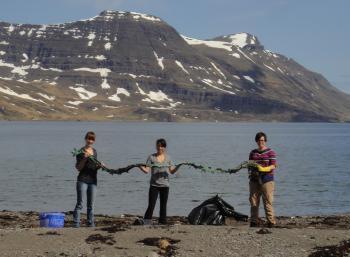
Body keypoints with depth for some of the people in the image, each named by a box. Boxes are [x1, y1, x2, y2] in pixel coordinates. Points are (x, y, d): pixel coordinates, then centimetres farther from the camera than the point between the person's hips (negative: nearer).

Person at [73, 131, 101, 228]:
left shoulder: (94, 151, 13)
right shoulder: (81, 152, -5)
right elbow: (78, 168, -8)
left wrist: (99, 166, 0)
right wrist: (85, 158, -21)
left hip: (93, 180, 5)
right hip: (82, 180, -5)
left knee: (90, 205, 9)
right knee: (79, 204, -6)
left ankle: (90, 223, 14)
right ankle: (76, 224, -5)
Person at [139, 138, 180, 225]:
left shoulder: (168, 158, 8)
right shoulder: (151, 157, 1)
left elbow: (172, 171, 5)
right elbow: (147, 170, -6)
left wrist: (178, 166, -12)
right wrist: (141, 167, -25)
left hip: (165, 185, 3)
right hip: (154, 185, -3)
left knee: (163, 206, 7)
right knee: (151, 206, -8)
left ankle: (162, 223, 14)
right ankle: (146, 225, -4)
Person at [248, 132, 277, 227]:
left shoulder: (270, 152, 1)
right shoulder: (253, 153, 15)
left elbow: (273, 166, -7)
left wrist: (264, 169, -24)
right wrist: (250, 169, -5)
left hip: (267, 179, -4)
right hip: (254, 180, 5)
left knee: (268, 201, -7)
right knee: (253, 201, 3)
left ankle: (271, 222, -4)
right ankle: (254, 221, 9)